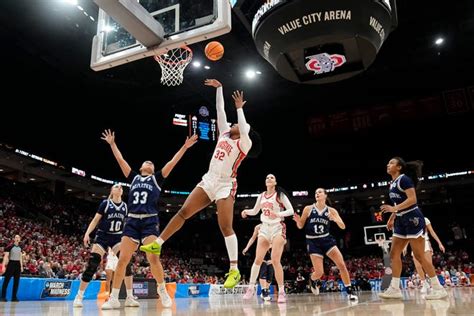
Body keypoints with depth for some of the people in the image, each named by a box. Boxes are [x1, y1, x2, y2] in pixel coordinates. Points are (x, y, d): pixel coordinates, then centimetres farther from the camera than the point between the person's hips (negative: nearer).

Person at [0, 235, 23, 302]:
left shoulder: (20, 248, 12)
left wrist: (21, 266, 13)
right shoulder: (10, 247, -6)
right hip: (11, 264, -6)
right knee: (6, 281, -3)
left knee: (16, 281, 5)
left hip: (18, 264, 6)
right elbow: (5, 257, -10)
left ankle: (14, 297, 11)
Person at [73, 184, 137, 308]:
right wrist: (87, 233, -14)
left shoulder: (125, 206, 6)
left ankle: (130, 297, -13)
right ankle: (79, 296, 10)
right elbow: (95, 220, -4)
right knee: (92, 266, -9)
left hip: (117, 237, 2)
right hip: (103, 236, -2)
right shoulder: (105, 203, -4)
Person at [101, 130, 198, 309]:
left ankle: (163, 292, 1)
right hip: (131, 221, 2)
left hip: (149, 221, -2)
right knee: (122, 260, -3)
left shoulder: (157, 179, 13)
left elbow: (172, 162, 6)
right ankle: (114, 298, 6)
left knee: (153, 258, -15)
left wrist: (184, 147, 1)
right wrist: (112, 144, 23)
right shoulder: (134, 177, 19)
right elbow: (120, 160, 21)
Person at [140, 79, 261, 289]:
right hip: (208, 181, 7)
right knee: (183, 212, 4)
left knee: (226, 227, -10)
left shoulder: (245, 143, -4)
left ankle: (234, 270, -3)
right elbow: (220, 111, 14)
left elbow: (244, 128, -26)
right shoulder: (225, 134, 13)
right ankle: (157, 244, 12)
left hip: (225, 186, -6)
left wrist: (239, 108, -22)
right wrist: (219, 88, 14)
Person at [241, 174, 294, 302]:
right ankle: (251, 288, 9)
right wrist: (246, 212, -1)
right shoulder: (261, 196, 10)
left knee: (275, 260, -13)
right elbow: (255, 211, 20)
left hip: (278, 228, -4)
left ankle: (281, 291, -3)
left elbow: (291, 210, -8)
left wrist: (279, 214, -25)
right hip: (265, 228, 4)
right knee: (258, 259, 0)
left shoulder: (280, 194, -4)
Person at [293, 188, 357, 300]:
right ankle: (313, 281, 29)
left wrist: (335, 219, -23)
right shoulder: (308, 209, -4)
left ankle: (350, 291, 4)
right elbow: (300, 226, 2)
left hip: (327, 239, 2)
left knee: (342, 265, -10)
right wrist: (298, 221, -21)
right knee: (319, 272, -7)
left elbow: (343, 226, -3)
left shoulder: (331, 210, 0)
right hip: (313, 242, -2)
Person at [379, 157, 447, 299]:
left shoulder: (404, 179, -12)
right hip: (401, 221, 10)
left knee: (419, 256, -6)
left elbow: (412, 199, -22)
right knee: (394, 254, 5)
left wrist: (393, 208, -27)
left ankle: (438, 288, 6)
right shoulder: (393, 183, 15)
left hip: (413, 219, -10)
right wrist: (391, 218, 18)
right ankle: (394, 289, 8)